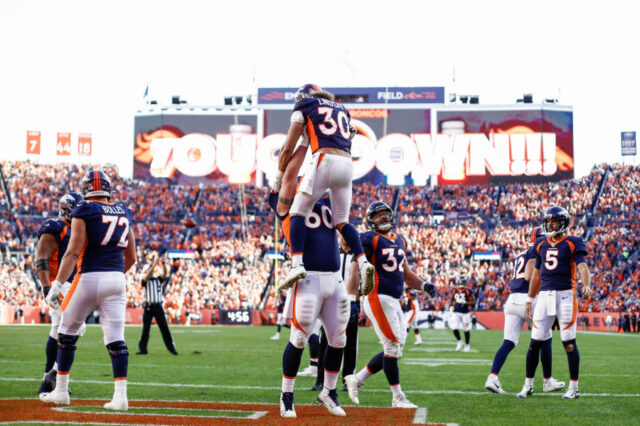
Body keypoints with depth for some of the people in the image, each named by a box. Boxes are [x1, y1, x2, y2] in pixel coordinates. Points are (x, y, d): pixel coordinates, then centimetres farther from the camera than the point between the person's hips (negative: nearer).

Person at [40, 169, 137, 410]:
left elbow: (73, 252, -11)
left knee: (67, 332, 12)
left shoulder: (83, 212, -3)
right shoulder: (124, 213, 13)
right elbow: (131, 257, 18)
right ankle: (120, 396, -6)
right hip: (117, 280, 4)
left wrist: (56, 286, -10)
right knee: (116, 339, 2)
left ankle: (60, 391, 17)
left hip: (90, 278, -4)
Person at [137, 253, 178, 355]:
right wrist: (155, 264, -27)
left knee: (165, 328, 1)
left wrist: (162, 263, -21)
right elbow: (148, 275, -18)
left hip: (158, 306, 2)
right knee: (145, 328, -2)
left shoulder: (159, 279, 12)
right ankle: (142, 349, 3)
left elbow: (165, 273, -5)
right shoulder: (146, 281, 3)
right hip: (148, 306, -2)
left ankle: (171, 348, 3)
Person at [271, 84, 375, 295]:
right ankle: (363, 262, -8)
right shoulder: (342, 109, 30)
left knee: (298, 212, -2)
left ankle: (297, 263, -21)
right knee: (342, 221, 12)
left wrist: (278, 177, 22)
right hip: (347, 165, 5)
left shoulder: (305, 106, 15)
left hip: (324, 160, -5)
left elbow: (288, 148, 12)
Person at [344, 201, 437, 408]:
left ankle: (356, 379, 22)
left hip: (394, 302, 9)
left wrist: (423, 285, 8)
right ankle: (398, 397, 3)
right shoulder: (369, 239, -6)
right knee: (393, 346, -7)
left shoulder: (399, 241, 18)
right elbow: (356, 268, -14)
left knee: (395, 350, 10)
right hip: (378, 299, -9)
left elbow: (406, 273, 25)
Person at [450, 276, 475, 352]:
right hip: (456, 312, 3)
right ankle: (460, 342, 16)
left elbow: (473, 302, -8)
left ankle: (467, 345, 21)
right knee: (454, 328, -8)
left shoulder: (468, 291, -7)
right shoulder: (454, 291, 5)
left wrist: (465, 302, -22)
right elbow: (451, 300, 20)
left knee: (466, 330, 4)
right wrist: (451, 306, 2)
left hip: (465, 313, -3)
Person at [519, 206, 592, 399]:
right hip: (545, 295, 5)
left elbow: (582, 266, -14)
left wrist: (586, 285, -34)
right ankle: (528, 385, 15)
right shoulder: (541, 244, 14)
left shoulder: (572, 243, -1)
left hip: (565, 295, -5)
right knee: (535, 342, 4)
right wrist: (530, 300, 21)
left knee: (569, 343, -1)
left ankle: (574, 387, 9)